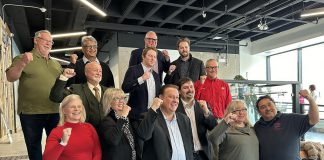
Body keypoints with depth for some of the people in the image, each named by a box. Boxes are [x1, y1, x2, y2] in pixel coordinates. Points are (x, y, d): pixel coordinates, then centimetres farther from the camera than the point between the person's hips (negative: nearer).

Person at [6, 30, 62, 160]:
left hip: (54, 112, 4)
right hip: (31, 113, -3)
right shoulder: (23, 58, 0)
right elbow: (10, 77, -13)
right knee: (34, 148, 12)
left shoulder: (56, 64, 14)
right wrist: (22, 64, -31)